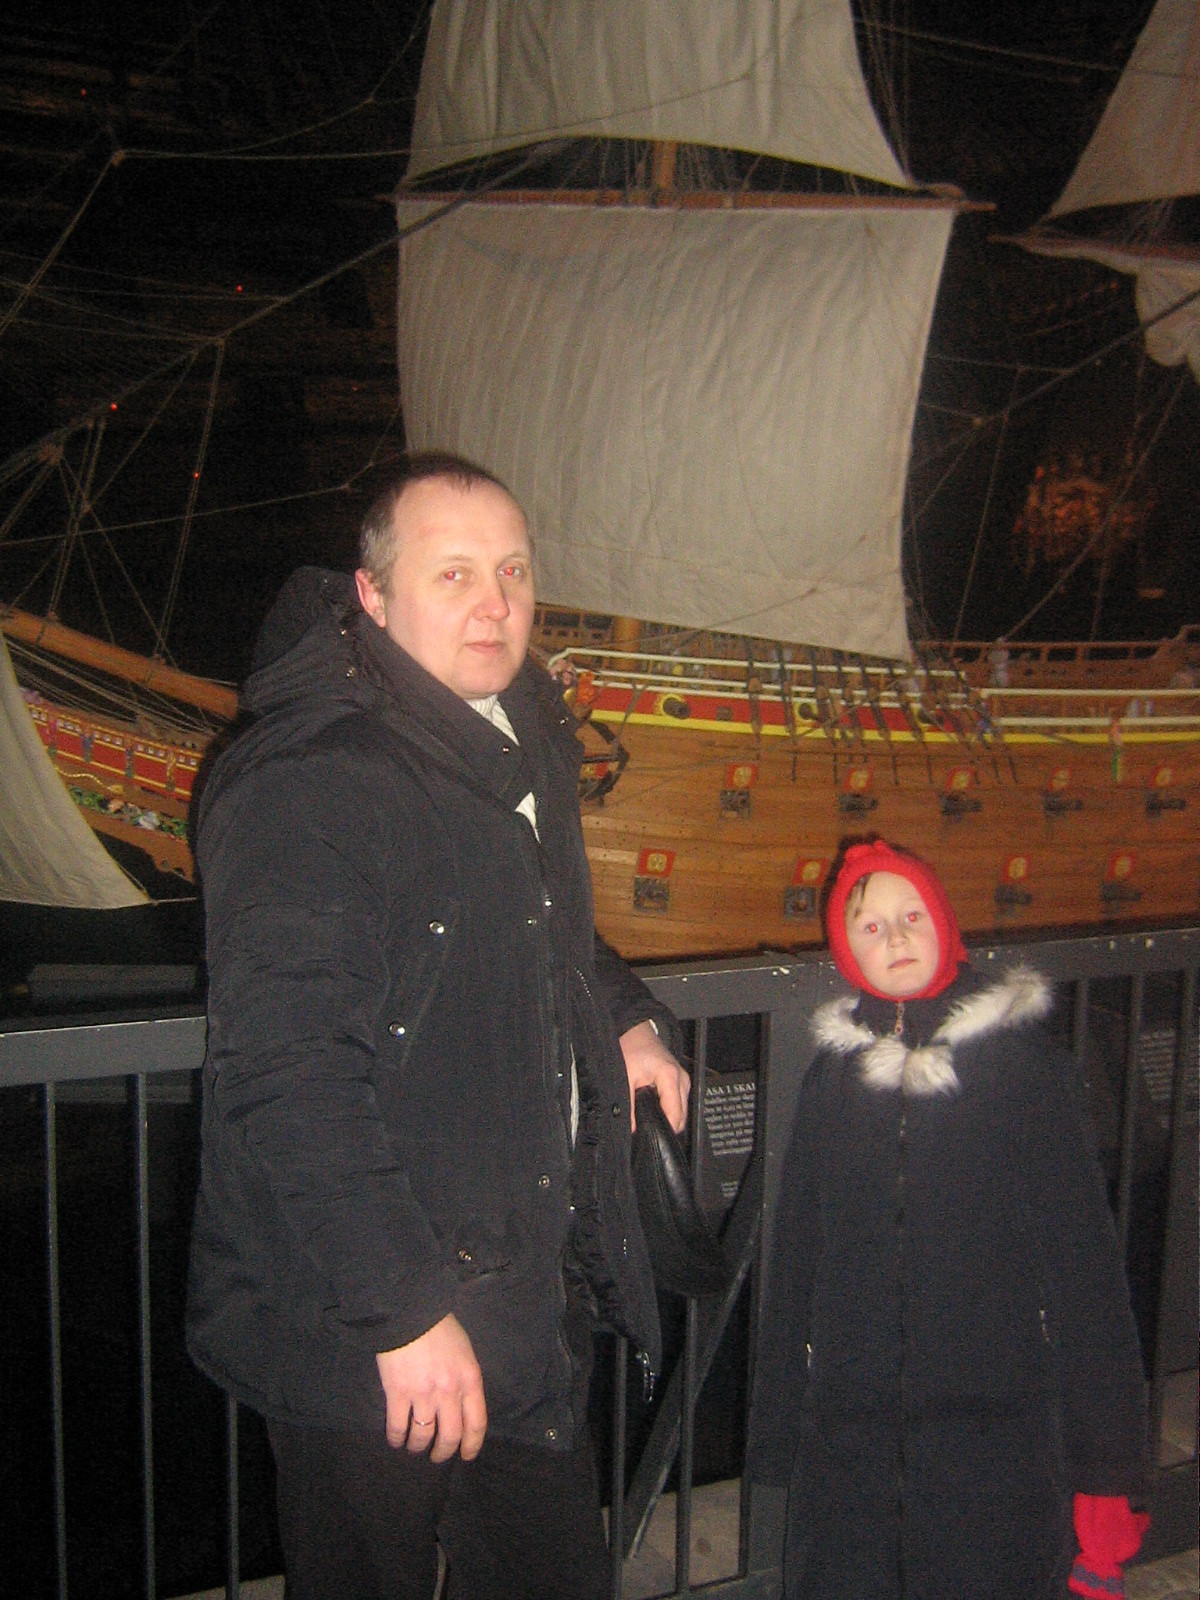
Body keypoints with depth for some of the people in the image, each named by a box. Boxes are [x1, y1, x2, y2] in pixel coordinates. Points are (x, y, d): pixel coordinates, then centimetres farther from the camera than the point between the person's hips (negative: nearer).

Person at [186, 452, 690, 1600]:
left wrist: (624, 1018, 12)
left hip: (533, 1294, 8)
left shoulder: (525, 737, 7)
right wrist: (405, 1311, -26)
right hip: (356, 1333, -8)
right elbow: (287, 1076, -27)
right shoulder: (301, 782, -22)